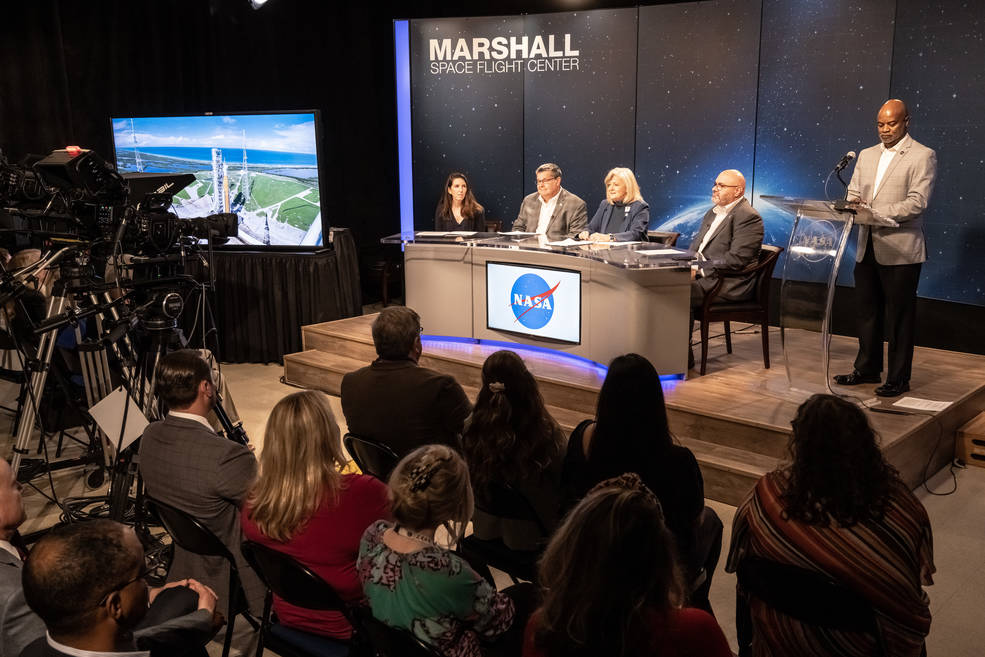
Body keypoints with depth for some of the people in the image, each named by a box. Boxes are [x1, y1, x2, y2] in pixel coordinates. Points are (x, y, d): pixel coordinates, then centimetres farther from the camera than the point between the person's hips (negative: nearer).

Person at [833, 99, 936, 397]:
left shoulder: (923, 156, -4)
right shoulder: (867, 155, 16)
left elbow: (917, 201, -14)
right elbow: (853, 192, 15)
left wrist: (876, 213, -23)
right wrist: (854, 205, -9)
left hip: (900, 250, -6)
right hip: (867, 247, 6)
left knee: (899, 316, 1)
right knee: (867, 312, 13)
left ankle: (898, 378, 10)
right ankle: (867, 369, 26)